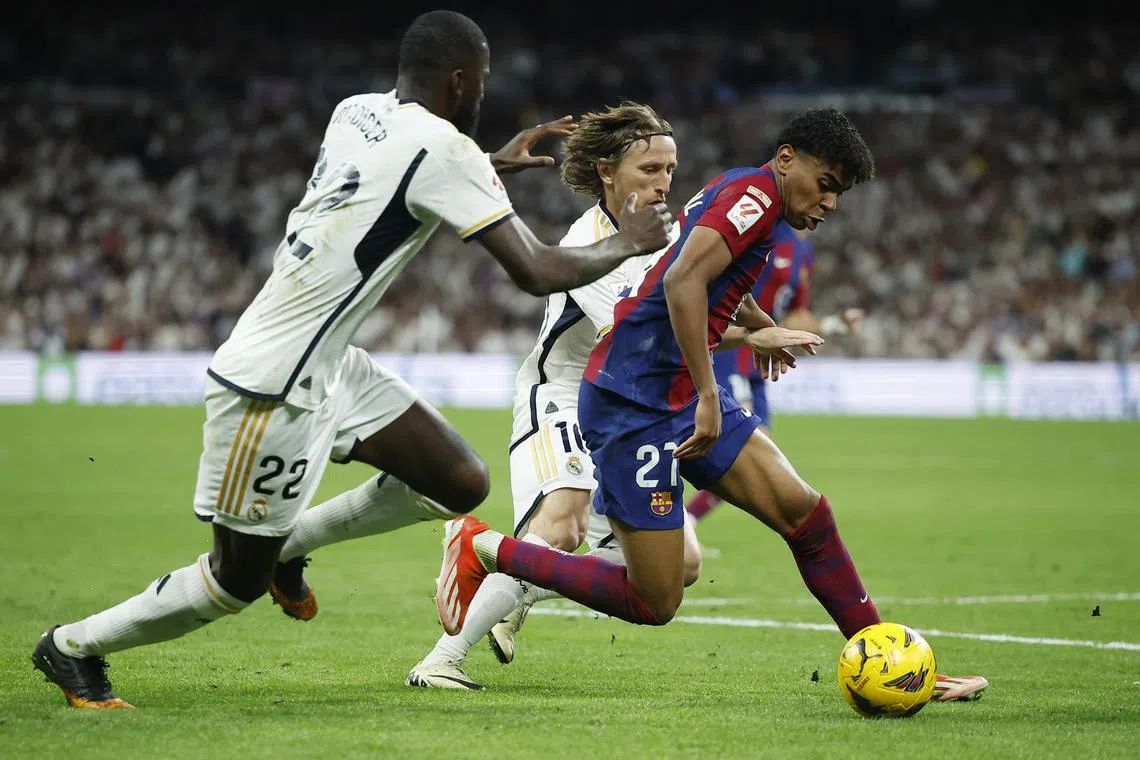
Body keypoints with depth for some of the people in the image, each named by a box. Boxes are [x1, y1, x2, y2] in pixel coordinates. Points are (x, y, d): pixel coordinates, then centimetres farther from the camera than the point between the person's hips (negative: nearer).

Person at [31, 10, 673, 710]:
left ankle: (286, 542, 22)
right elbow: (538, 272, -17)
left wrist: (494, 165, 29)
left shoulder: (357, 112, 6)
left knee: (462, 484, 8)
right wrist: (630, 242, 0)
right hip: (274, 386, -9)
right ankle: (73, 647, 20)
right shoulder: (443, 149, -19)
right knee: (238, 583, 3)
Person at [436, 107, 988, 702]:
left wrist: (758, 328, 42)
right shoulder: (756, 191, -12)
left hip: (683, 399, 10)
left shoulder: (731, 189, 17)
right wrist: (708, 397, -26)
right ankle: (483, 548, 5)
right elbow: (682, 280, -26)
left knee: (803, 509, 0)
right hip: (632, 404, -10)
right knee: (654, 603, -8)